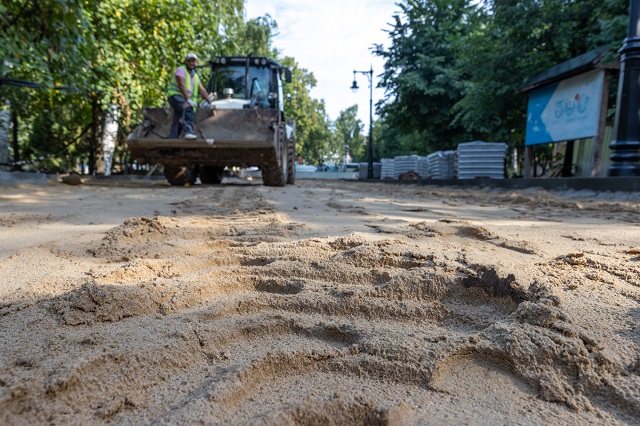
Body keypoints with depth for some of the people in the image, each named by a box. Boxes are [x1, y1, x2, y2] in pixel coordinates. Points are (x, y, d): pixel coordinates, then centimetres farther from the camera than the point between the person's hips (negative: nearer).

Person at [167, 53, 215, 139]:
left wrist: (210, 101, 1)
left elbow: (202, 90, 12)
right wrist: (188, 99, -28)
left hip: (184, 99, 8)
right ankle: (188, 131, -48)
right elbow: (181, 85, -17)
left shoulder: (195, 76, 19)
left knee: (177, 122, 5)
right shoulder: (181, 70, -5)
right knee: (188, 109, -36)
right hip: (175, 96, -8)